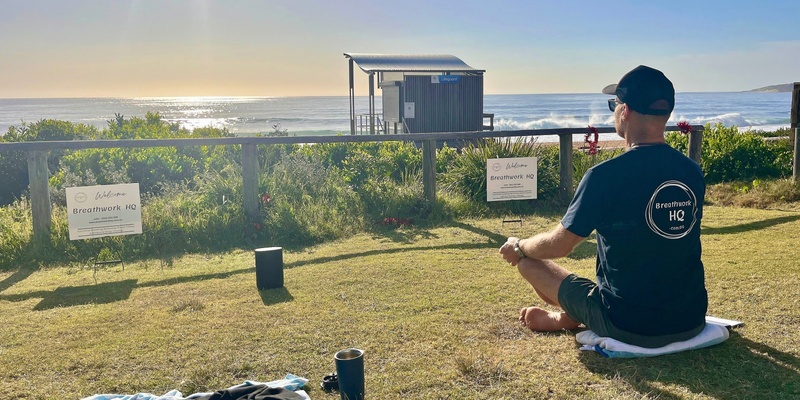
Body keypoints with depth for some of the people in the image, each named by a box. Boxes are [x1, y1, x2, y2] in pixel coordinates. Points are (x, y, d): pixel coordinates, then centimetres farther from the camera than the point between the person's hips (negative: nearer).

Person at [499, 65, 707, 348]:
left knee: (529, 259, 6)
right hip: (693, 324, 6)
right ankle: (571, 316, 29)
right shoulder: (693, 172, 0)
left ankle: (567, 319, 27)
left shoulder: (605, 175, -19)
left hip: (630, 330, -6)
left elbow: (559, 245, -8)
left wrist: (518, 248, 14)